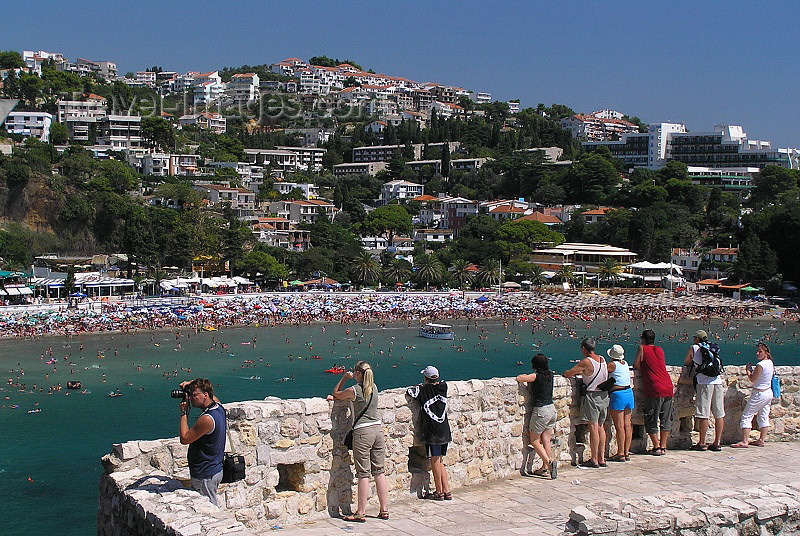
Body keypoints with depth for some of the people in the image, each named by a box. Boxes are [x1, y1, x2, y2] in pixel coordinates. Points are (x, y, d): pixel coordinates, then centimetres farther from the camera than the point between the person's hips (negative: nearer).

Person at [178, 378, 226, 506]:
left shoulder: (207, 419, -26)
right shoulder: (218, 406, 2)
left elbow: (184, 439, -16)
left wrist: (184, 412, -11)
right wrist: (191, 384, 5)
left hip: (205, 476, -9)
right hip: (215, 470, 9)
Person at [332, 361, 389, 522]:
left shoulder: (354, 390, -9)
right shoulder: (374, 387, 7)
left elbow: (336, 393, 8)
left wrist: (344, 378, 11)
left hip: (362, 432, -6)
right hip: (378, 429, 6)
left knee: (364, 474, -2)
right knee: (379, 472, 10)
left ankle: (361, 513, 3)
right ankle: (384, 510, 13)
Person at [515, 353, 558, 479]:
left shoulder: (536, 376, -16)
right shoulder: (550, 374, 4)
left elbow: (519, 378, -17)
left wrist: (523, 376, 4)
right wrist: (528, 377, 18)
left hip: (540, 411, -7)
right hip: (551, 409, 7)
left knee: (535, 441, 4)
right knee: (546, 441, 11)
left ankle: (549, 462, -12)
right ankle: (545, 467, 12)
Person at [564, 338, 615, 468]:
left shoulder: (586, 362, -14)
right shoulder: (603, 360, 8)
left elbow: (568, 374, -13)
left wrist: (567, 374, 10)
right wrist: (582, 372, 22)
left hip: (592, 396, -7)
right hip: (604, 395, 7)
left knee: (593, 428, -3)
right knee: (600, 427, 12)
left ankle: (594, 460, 0)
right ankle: (602, 459, 15)